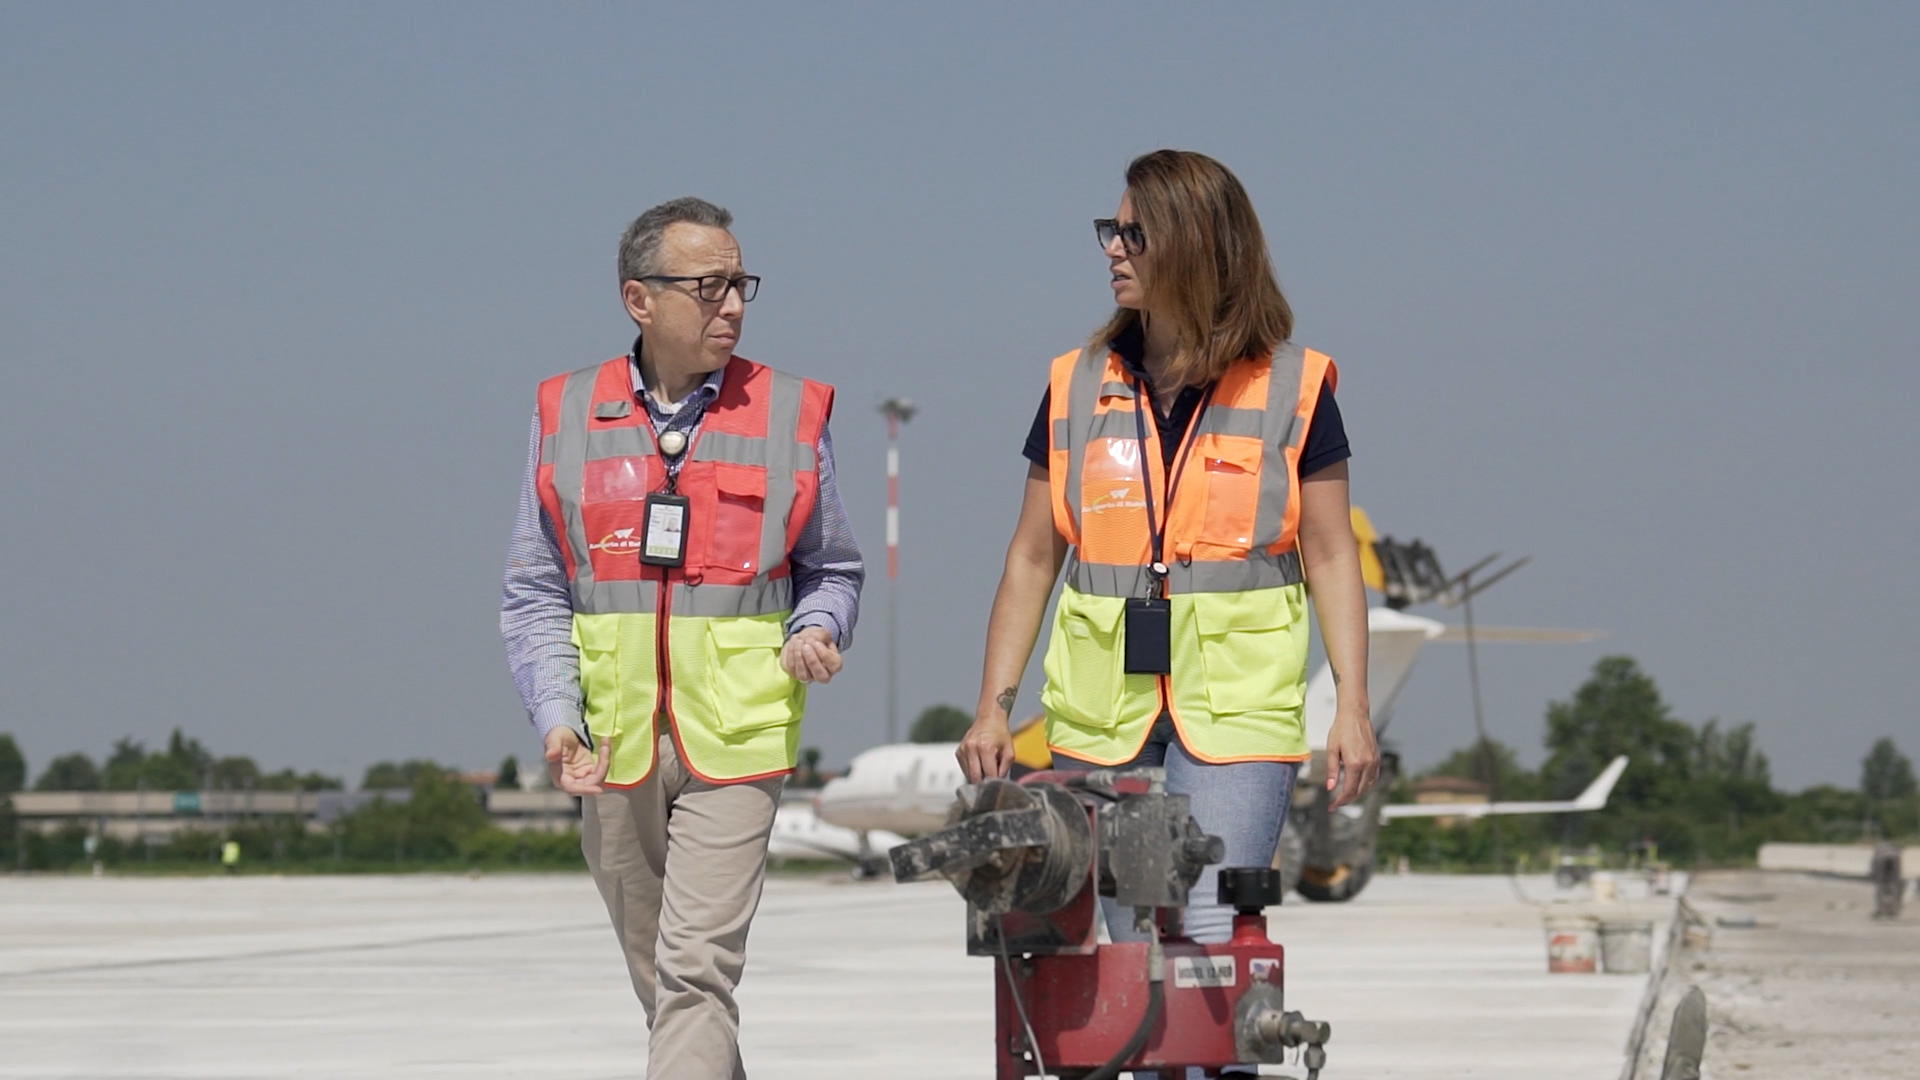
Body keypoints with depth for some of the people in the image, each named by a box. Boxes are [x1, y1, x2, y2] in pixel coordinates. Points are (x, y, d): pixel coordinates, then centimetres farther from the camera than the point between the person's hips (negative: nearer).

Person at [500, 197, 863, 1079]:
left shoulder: (790, 414, 3)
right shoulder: (566, 417, 5)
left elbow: (834, 569, 14)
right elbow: (534, 594, 6)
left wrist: (816, 634, -9)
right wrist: (556, 716, -8)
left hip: (735, 741, -2)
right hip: (613, 747, 2)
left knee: (696, 969, -14)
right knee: (654, 971, 12)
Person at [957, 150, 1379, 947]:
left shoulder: (1293, 388, 3)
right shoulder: (1078, 387, 10)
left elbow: (1330, 557, 5)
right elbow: (1031, 559, 14)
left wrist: (1353, 706, -4)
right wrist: (993, 705, 7)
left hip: (1237, 702, -3)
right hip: (1101, 704, 3)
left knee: (1213, 935, -13)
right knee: (1129, 948, 3)